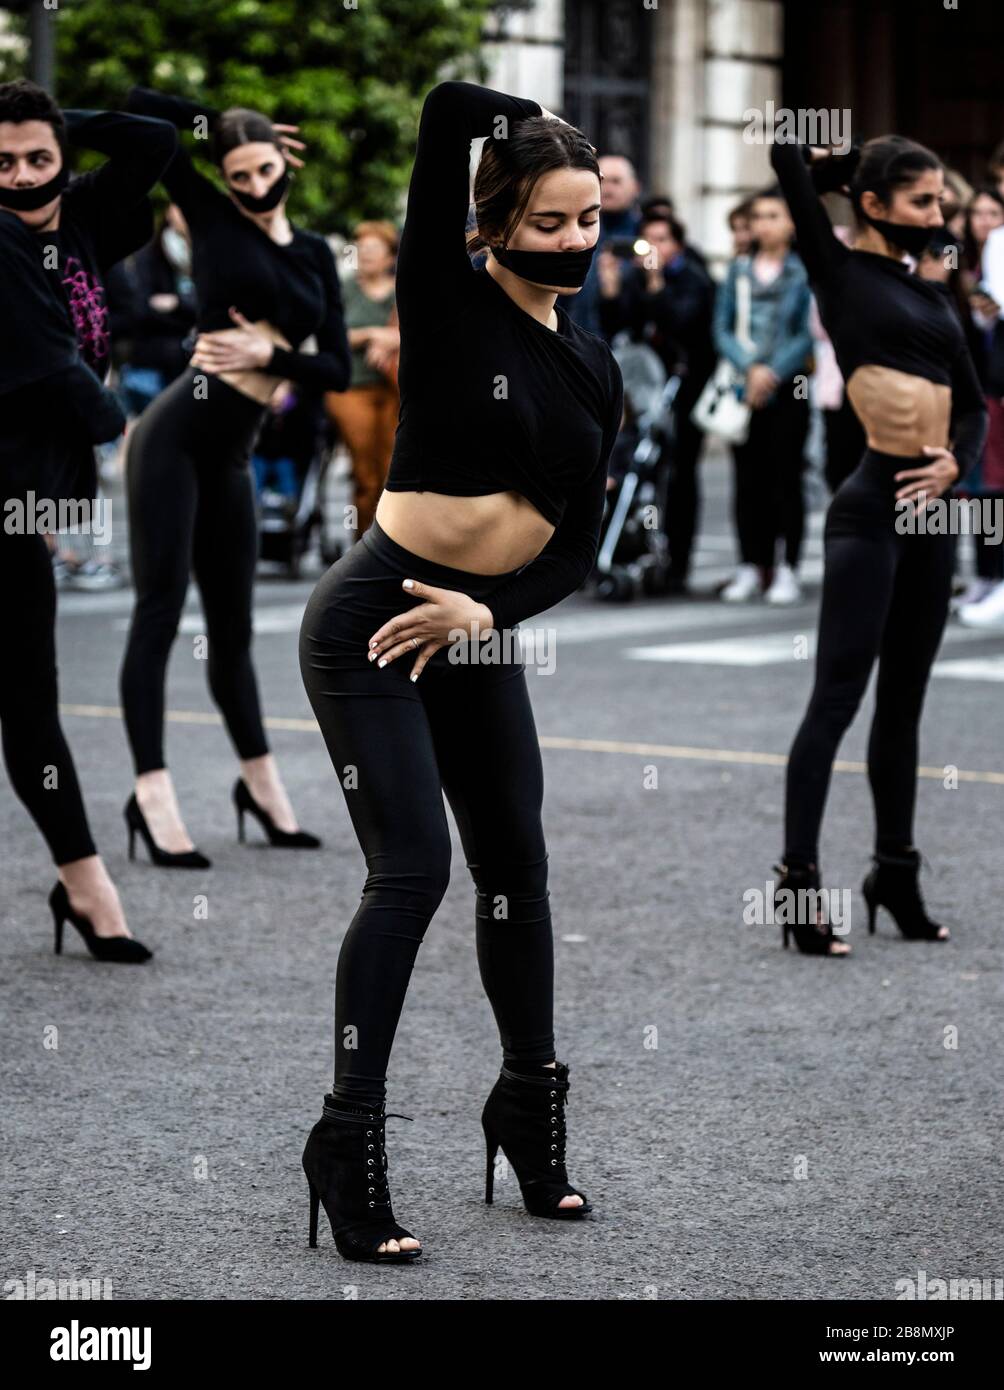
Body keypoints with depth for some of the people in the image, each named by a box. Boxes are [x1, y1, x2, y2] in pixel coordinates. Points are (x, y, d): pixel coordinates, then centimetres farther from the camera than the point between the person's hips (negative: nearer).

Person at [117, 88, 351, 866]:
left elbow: (337, 370, 8)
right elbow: (140, 111, -5)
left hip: (231, 452, 5)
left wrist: (270, 353, -7)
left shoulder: (315, 254, 13)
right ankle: (152, 794, -7)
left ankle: (261, 784, 28)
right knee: (161, 611, -7)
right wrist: (221, 123, 6)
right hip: (177, 434, -5)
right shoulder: (214, 218, 0)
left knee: (233, 625, 16)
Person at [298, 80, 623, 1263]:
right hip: (370, 620, -7)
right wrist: (540, 126, -2)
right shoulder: (449, 306, -10)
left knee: (516, 866, 13)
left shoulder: (595, 369, 7)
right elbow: (448, 111, -21)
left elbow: (577, 547, 6)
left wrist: (483, 615, -10)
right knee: (413, 866, -14)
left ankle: (530, 1108, 31)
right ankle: (348, 1143, -8)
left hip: (480, 634, 7)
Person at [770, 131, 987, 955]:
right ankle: (800, 879, -4)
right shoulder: (840, 270, -1)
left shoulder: (932, 297, 16)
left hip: (931, 508, 7)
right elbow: (787, 158, -9)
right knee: (838, 696, -7)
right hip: (872, 506, -7)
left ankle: (897, 874, 21)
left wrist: (956, 461, -5)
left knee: (904, 699, 13)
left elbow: (973, 402, 14)